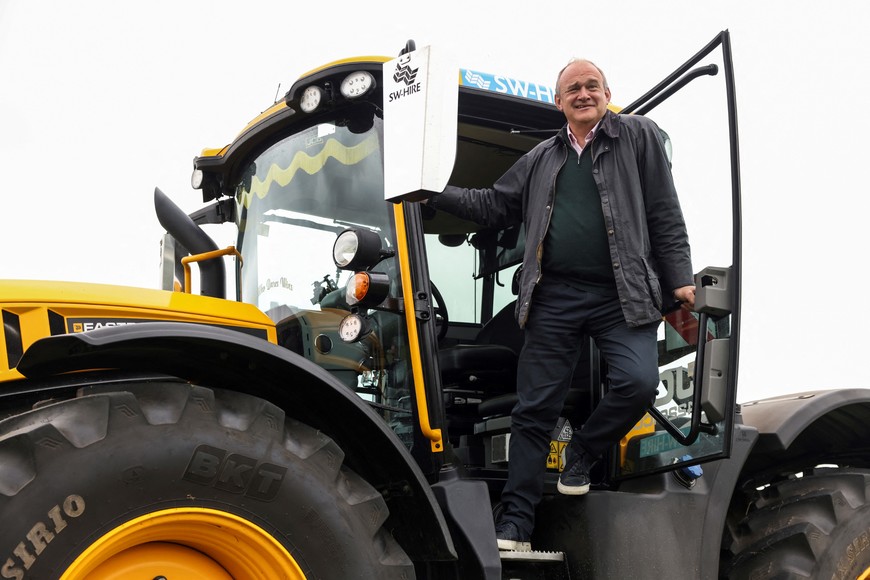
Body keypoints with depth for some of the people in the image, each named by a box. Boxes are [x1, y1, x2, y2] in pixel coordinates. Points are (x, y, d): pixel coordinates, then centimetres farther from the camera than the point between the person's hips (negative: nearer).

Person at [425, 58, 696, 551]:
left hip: (621, 296, -2)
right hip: (555, 298, 3)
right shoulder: (541, 160, 20)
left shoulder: (638, 137, 9)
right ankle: (516, 526, 6)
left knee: (639, 383, -23)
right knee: (535, 410, 0)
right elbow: (494, 206, 21)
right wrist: (435, 192, 8)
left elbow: (665, 213, 6)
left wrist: (679, 279, -1)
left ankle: (582, 455, 7)